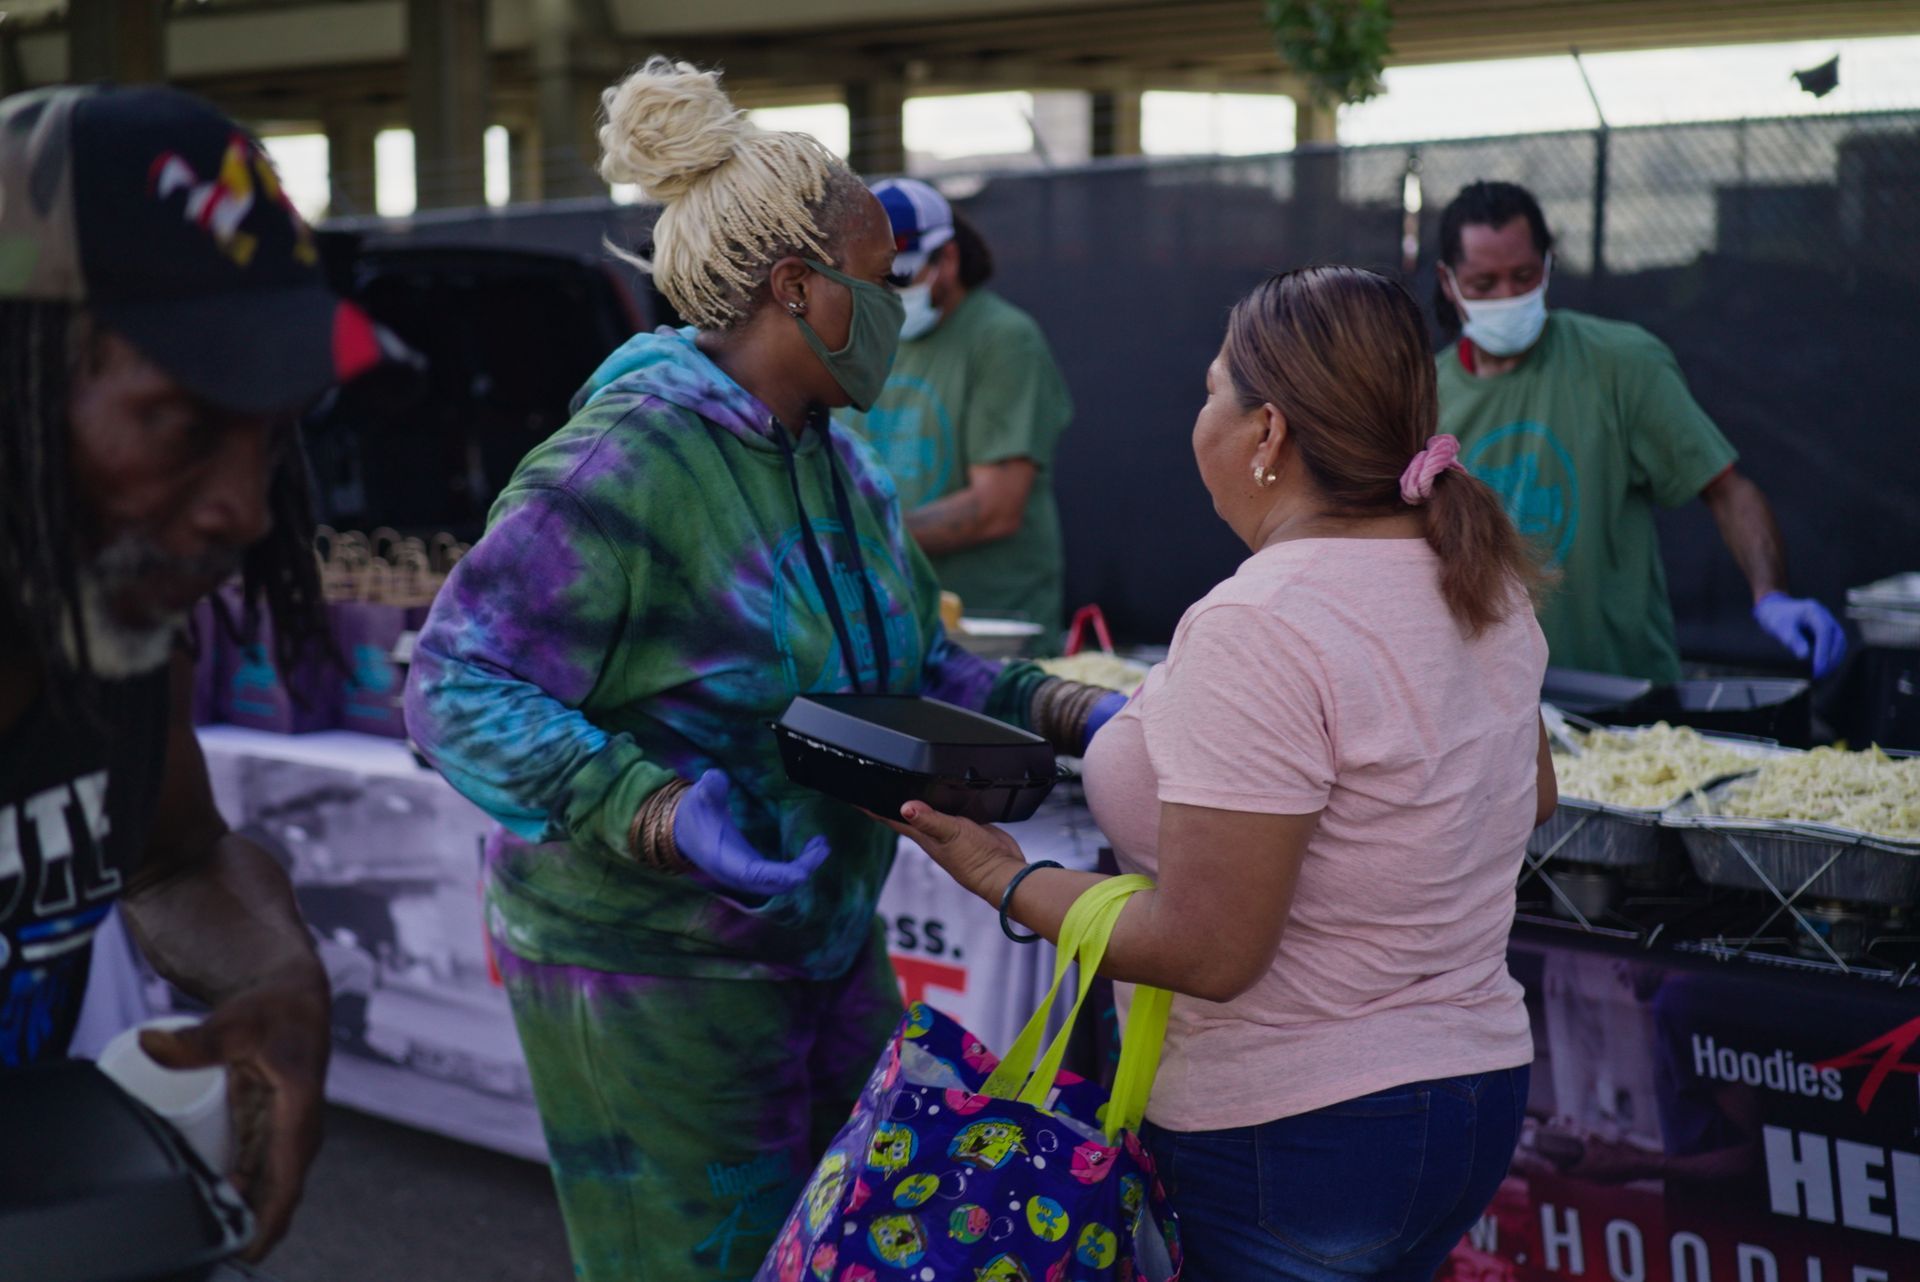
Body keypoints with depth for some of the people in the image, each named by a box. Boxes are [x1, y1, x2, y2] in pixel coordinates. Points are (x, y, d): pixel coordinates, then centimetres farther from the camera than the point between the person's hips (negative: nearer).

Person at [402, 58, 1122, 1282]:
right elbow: (459, 686, -23)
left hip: (829, 948, 8)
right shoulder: (623, 465, -22)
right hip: (651, 974, -8)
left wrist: (1060, 711, -1)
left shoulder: (842, 460, 7)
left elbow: (913, 665, 16)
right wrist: (662, 813, -34)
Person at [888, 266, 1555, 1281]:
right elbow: (1530, 798, 20)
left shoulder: (1257, 629, -24)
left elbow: (1205, 951, -23)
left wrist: (1001, 877, -11)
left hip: (1294, 1143, -9)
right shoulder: (1483, 582, 3)